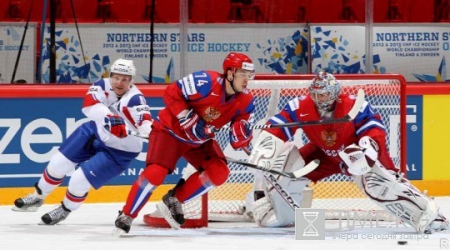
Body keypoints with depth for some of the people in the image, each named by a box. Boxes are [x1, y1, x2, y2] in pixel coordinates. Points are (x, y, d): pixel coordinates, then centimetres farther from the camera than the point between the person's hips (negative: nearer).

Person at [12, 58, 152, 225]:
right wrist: (109, 118, -51)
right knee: (58, 163, 6)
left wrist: (152, 131, -68)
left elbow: (145, 123, -44)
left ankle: (66, 209, 19)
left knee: (80, 180, -12)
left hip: (118, 151, -5)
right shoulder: (103, 86, -15)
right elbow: (90, 105, -33)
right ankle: (38, 197, 32)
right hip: (94, 133, 5)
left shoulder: (134, 99, -28)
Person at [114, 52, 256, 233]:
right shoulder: (207, 82, -29)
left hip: (200, 139, 6)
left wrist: (242, 134, -31)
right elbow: (171, 93, -22)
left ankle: (173, 201, 2)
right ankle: (126, 216, -6)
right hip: (171, 130, -6)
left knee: (219, 172, -12)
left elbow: (239, 142, -8)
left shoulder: (245, 101, -10)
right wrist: (188, 119, -27)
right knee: (155, 173, -22)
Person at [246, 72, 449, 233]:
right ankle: (279, 214, 19)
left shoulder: (355, 106, -30)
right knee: (287, 169, -7)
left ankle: (426, 214, -26)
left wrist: (367, 148, -47)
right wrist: (264, 147, -34)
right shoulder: (300, 108, -22)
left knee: (378, 180, -28)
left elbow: (375, 129, -28)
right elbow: (276, 128, -18)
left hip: (354, 152, -4)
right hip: (323, 153, 4)